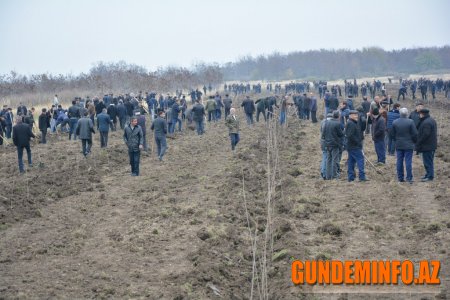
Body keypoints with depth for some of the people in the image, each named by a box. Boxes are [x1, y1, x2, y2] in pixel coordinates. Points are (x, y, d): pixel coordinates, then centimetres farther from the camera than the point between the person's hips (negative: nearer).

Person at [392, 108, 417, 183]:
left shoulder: (394, 122, 0)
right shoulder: (410, 122, -12)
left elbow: (392, 134, 7)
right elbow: (414, 134, -9)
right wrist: (414, 141, 8)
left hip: (399, 145, 3)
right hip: (408, 145, -3)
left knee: (399, 161, 9)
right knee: (408, 162, -1)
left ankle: (400, 177, 13)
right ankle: (409, 178, 0)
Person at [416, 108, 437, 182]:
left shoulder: (426, 123, -21)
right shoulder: (432, 120, 12)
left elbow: (425, 135, -25)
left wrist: (418, 144, -16)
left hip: (427, 146, -11)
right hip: (432, 145, 11)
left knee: (428, 161, -4)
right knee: (429, 161, 17)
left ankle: (430, 176, -1)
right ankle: (428, 174, 25)